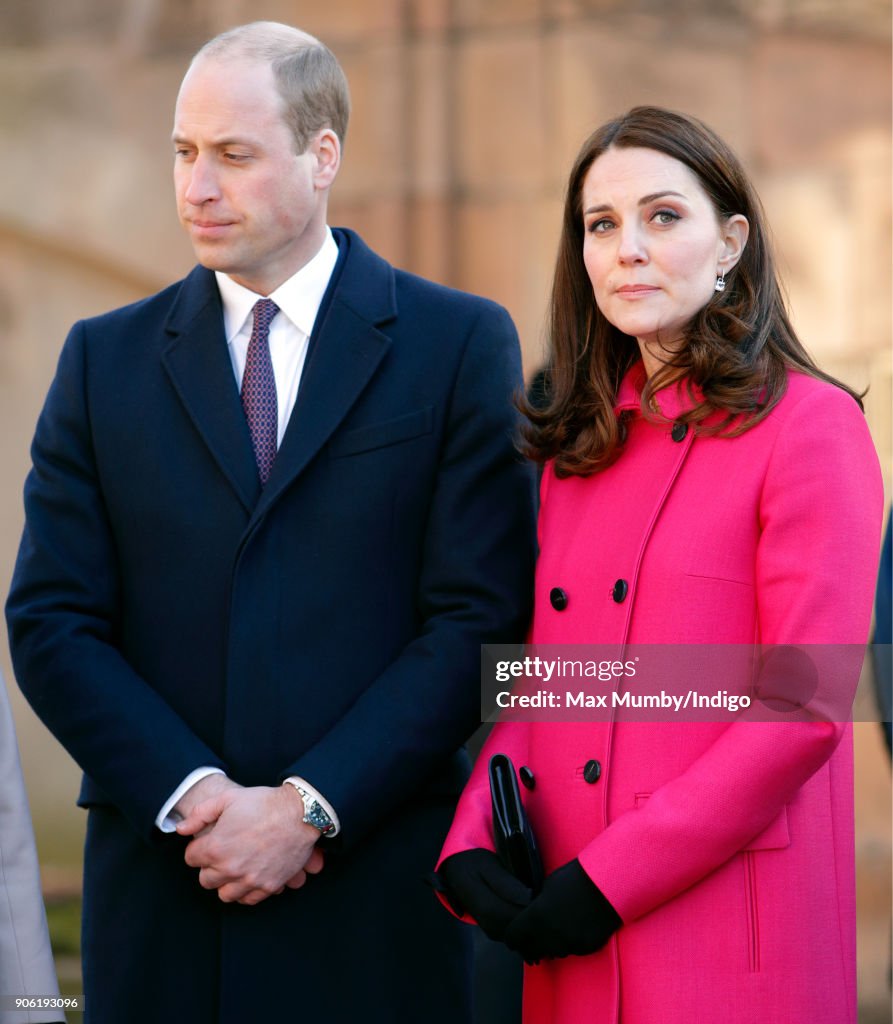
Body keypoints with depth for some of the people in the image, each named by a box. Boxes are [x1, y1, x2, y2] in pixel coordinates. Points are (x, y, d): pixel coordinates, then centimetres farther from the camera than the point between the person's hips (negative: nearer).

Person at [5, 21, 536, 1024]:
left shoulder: (461, 344, 2)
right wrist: (190, 793, -10)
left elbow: (480, 619, -5)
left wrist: (309, 809, -11)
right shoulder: (105, 359, 9)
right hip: (160, 891, 2)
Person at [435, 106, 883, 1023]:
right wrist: (469, 846, -5)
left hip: (727, 947, -6)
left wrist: (608, 881, -16)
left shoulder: (808, 424, -8)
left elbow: (806, 707, -14)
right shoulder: (578, 447, 13)